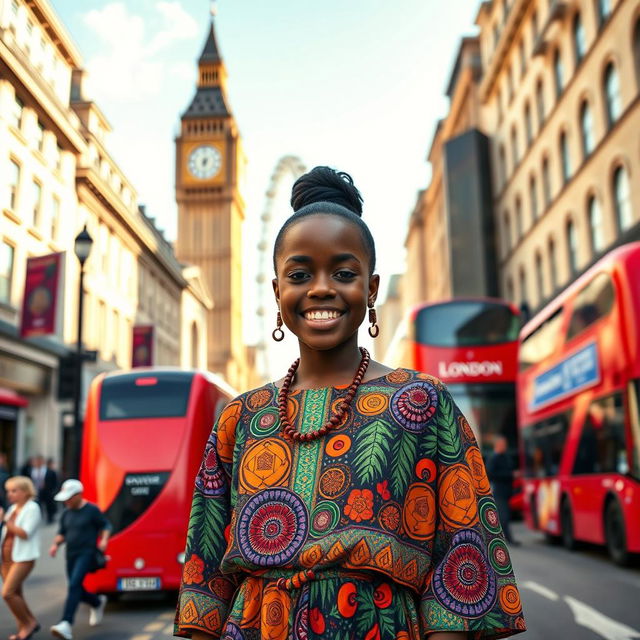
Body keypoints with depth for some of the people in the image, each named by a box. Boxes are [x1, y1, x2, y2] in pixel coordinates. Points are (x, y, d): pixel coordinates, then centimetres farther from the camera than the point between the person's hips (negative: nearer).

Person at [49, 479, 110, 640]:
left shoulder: (92, 510, -6)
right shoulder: (66, 513, 10)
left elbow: (106, 525, 0)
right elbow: (62, 533, 17)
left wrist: (104, 540, -16)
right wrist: (56, 544, -1)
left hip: (86, 554, -7)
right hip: (71, 555, 7)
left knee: (74, 585, -21)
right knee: (77, 590, 12)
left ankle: (67, 624, -27)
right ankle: (98, 603, 41)